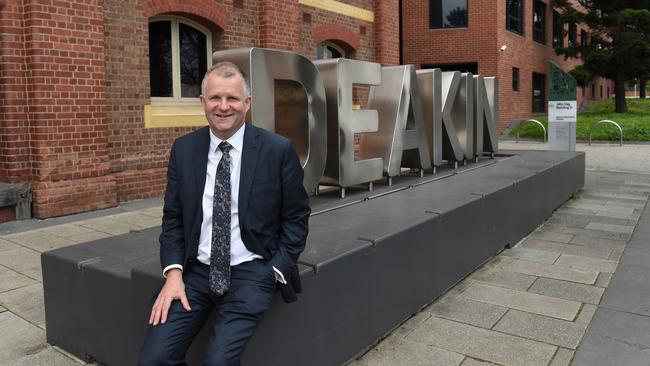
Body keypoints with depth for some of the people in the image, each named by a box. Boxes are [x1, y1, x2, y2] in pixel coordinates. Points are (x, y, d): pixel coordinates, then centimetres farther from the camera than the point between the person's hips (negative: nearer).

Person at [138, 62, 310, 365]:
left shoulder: (278, 150, -7)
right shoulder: (183, 149, 4)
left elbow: (297, 216, 1)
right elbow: (172, 217, 8)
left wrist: (277, 270, -7)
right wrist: (174, 272, -5)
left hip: (251, 272, -3)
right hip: (196, 271, 3)